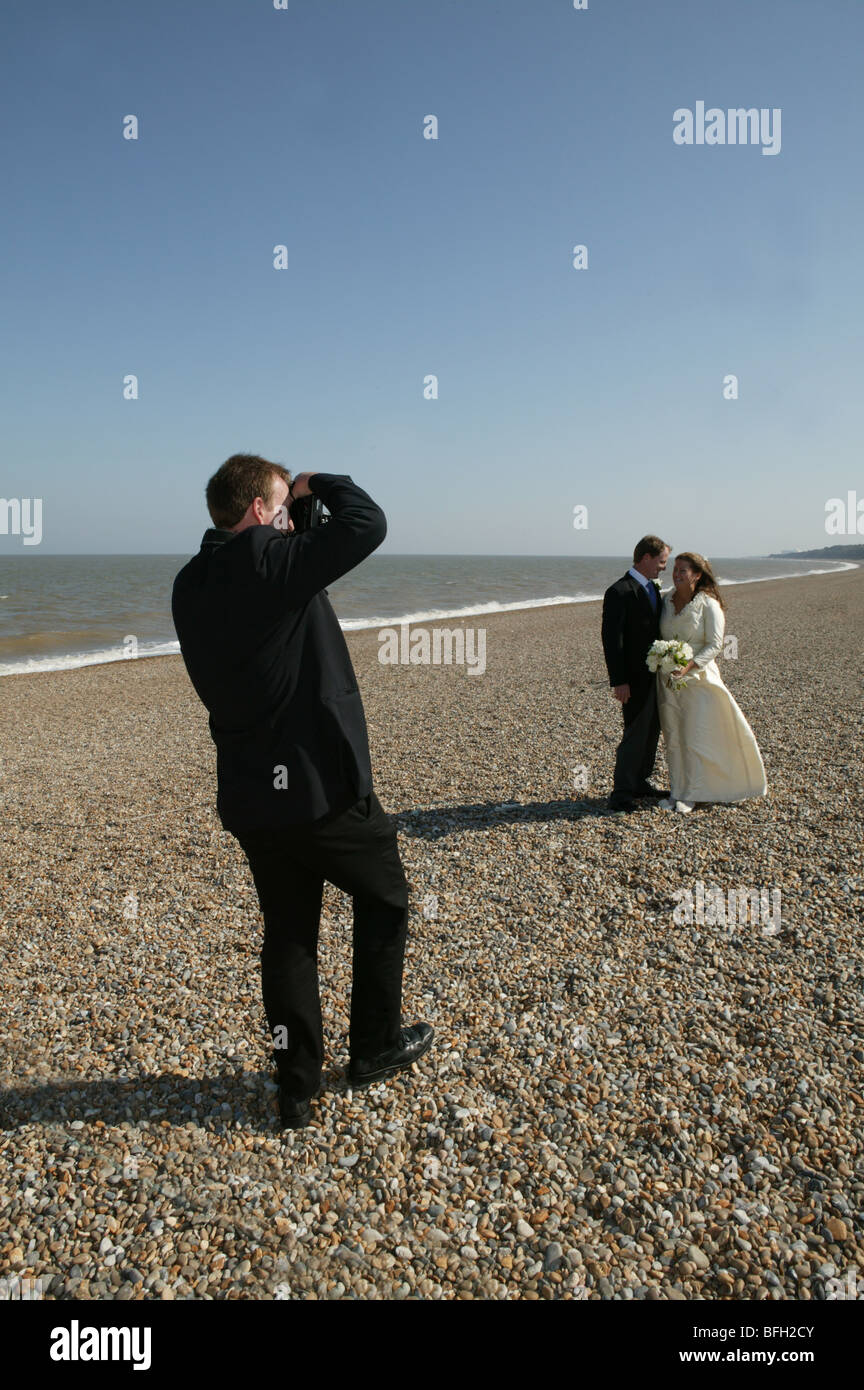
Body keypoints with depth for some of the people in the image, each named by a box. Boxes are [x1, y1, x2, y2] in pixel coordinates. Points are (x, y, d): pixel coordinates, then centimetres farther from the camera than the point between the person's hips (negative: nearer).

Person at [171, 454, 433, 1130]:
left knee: (288, 931, 17)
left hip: (250, 795, 7)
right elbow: (367, 523, -16)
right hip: (321, 783, -7)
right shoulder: (274, 563, -17)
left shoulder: (191, 585, 5)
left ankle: (298, 1087, 26)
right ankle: (375, 1047, 29)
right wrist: (319, 483, 2)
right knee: (383, 898, 17)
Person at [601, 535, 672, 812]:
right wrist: (619, 681, -21)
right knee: (636, 734, -6)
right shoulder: (619, 592, -15)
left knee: (652, 730, 16)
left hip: (655, 674, 9)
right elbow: (612, 639, -18)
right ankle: (621, 793, 3)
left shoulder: (652, 588, 13)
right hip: (635, 677, -9)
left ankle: (640, 782, 29)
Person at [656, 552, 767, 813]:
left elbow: (715, 645, -12)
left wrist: (689, 666, -25)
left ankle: (690, 795, 10)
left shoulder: (708, 605, -9)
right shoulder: (667, 599, 6)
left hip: (698, 678, -5)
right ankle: (676, 790, 19)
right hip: (668, 680, 5)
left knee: (694, 740, -1)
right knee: (672, 739, 8)